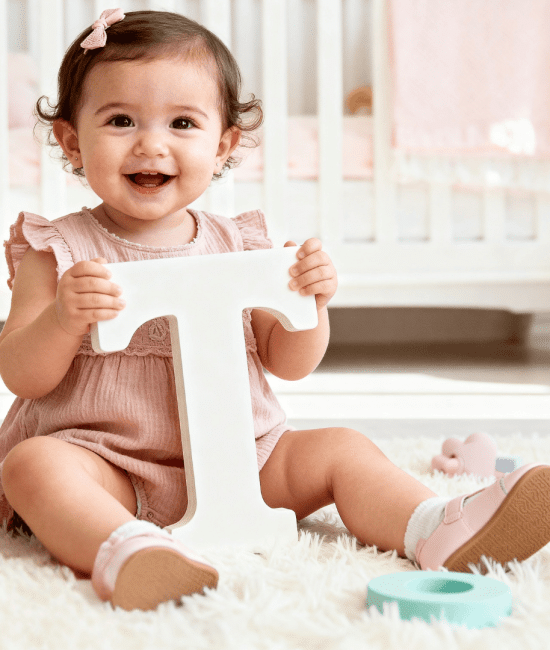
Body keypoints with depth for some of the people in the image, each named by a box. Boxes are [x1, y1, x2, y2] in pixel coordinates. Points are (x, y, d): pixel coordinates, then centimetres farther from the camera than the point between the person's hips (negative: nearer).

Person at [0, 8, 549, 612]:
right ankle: (127, 550, -57)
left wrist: (311, 303, -12)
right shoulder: (56, 251, -2)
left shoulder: (238, 246, 6)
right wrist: (63, 318, -28)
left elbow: (288, 363, 9)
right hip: (107, 465, -4)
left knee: (338, 448, -9)